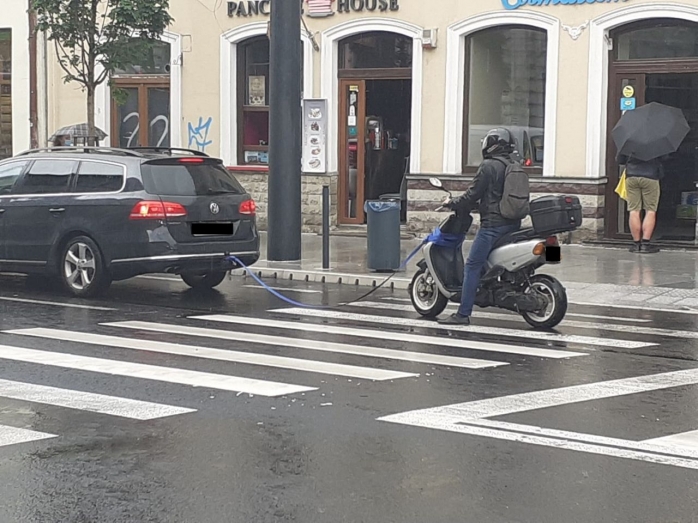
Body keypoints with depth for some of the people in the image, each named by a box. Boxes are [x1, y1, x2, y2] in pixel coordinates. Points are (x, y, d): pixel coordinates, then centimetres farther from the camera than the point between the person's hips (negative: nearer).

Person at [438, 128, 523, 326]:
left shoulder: (488, 166, -8)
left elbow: (473, 195, -9)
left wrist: (451, 204, 7)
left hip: (493, 224, -8)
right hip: (514, 224, 8)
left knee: (472, 266, -8)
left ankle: (463, 313, -12)